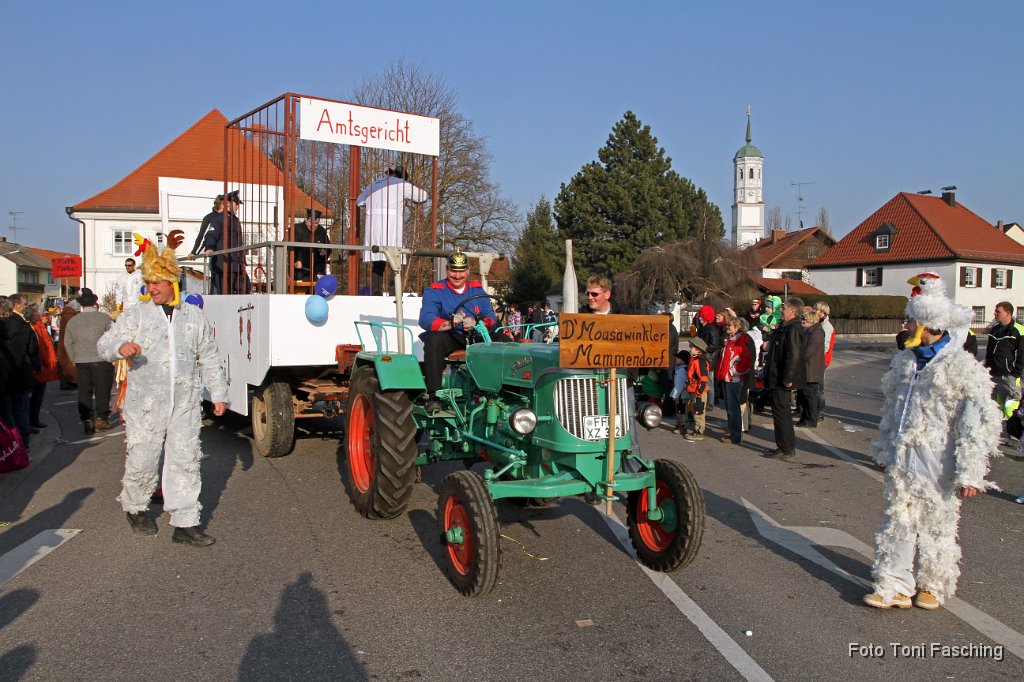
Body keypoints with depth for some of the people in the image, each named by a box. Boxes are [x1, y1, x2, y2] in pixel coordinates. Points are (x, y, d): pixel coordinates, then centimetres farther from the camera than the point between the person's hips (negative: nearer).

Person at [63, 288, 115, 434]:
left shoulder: (73, 320, 8)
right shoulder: (104, 318, -5)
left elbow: (68, 342, 12)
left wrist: (75, 359, 18)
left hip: (81, 362, 4)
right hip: (101, 360, -3)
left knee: (84, 392, 9)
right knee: (102, 390, 4)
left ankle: (86, 421, 10)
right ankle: (101, 418, 3)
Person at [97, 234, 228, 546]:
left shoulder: (195, 317, 10)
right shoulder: (135, 315, 4)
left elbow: (210, 360, 15)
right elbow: (104, 344, -2)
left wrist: (219, 394, 12)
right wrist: (120, 346, -25)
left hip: (185, 403, 1)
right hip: (145, 404, -1)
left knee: (185, 461, 1)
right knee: (141, 459, 6)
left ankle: (185, 523, 8)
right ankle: (135, 507, 33)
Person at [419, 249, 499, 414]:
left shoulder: (477, 289, 12)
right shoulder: (434, 291, 1)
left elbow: (491, 318, 1)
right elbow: (425, 319, -17)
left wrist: (476, 323, -23)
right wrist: (449, 323, -37)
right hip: (449, 338, -2)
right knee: (434, 339, -36)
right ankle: (434, 396, -36)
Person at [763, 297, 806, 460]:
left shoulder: (793, 330, -19)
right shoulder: (784, 328, 13)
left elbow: (793, 355, -25)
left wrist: (787, 378, -24)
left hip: (782, 381, -11)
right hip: (777, 378, 11)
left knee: (781, 413, -4)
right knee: (782, 412, 17)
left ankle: (785, 449, 4)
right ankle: (788, 446, 27)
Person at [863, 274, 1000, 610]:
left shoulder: (963, 369, -13)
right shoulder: (905, 361, 8)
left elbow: (978, 426, -13)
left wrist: (969, 473, -15)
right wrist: (883, 449, 22)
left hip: (936, 463, -5)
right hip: (902, 459, 6)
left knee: (936, 525, 9)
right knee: (897, 520, 8)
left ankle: (934, 586, 27)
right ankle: (894, 587, 16)